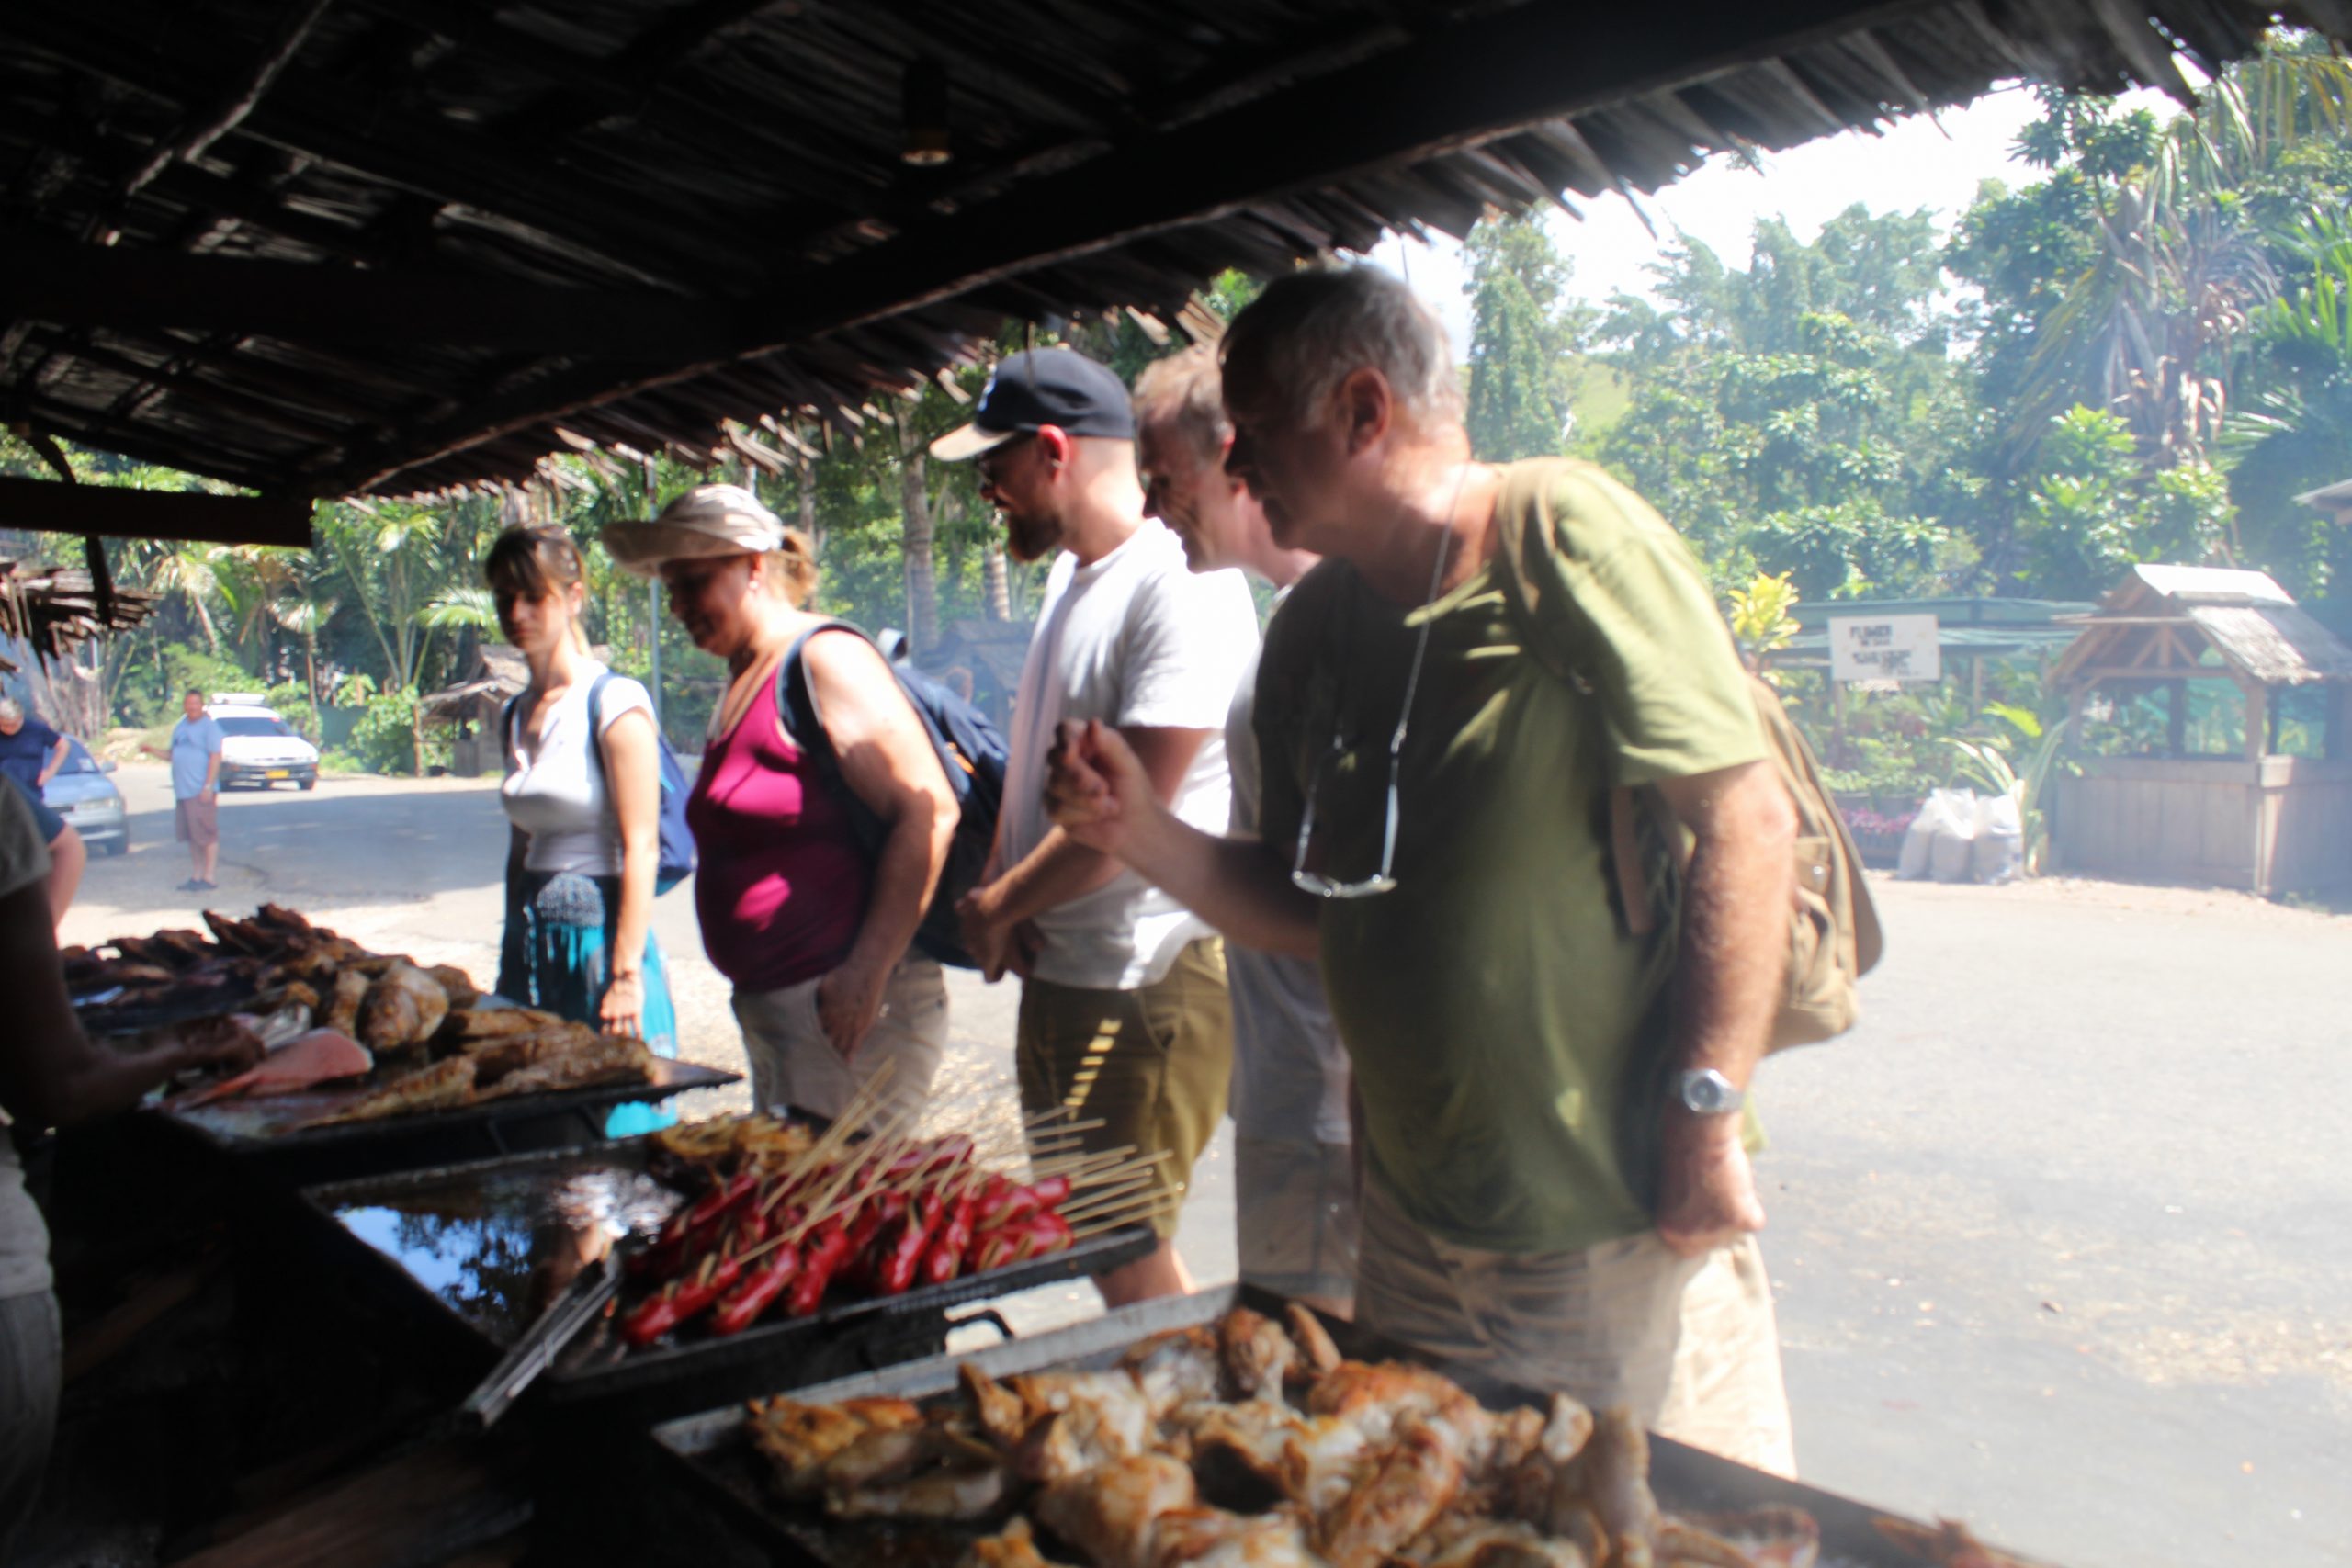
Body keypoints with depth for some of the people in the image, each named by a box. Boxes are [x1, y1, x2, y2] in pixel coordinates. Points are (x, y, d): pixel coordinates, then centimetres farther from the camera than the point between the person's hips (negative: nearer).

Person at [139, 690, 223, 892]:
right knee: (191, 837, 11)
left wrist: (208, 786, -17)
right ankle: (195, 877, 17)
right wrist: (153, 751, 9)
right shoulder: (180, 727, 18)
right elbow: (173, 755, 26)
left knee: (207, 835, -7)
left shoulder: (209, 726, -5)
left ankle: (208, 878, -4)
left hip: (201, 790, -8)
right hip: (182, 791, 8)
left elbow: (216, 757, -11)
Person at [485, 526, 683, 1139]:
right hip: (532, 943, 7)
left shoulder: (614, 702, -10)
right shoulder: (518, 714, 12)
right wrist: (512, 959, 18)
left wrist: (626, 974, -18)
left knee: (615, 1129, -2)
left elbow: (640, 848, -14)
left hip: (599, 933, -7)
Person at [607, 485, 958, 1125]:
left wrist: (868, 971, -24)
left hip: (843, 1007, -9)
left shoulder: (826, 657, -12)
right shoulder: (742, 679, 16)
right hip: (767, 1004, 9)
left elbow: (928, 811, -21)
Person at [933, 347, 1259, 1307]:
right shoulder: (1070, 577, 13)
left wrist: (998, 905, -9)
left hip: (1147, 985, -9)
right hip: (1056, 970, 9)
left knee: (1125, 1258, -1)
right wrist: (999, 896, 1)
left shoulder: (1184, 587, -17)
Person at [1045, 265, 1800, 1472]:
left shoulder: (1562, 532, -14)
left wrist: (1702, 1119, -20)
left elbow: (1745, 820, -17)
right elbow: (1317, 914, 9)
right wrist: (1142, 832, -5)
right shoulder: (1313, 631, 5)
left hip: (1619, 1226, -6)